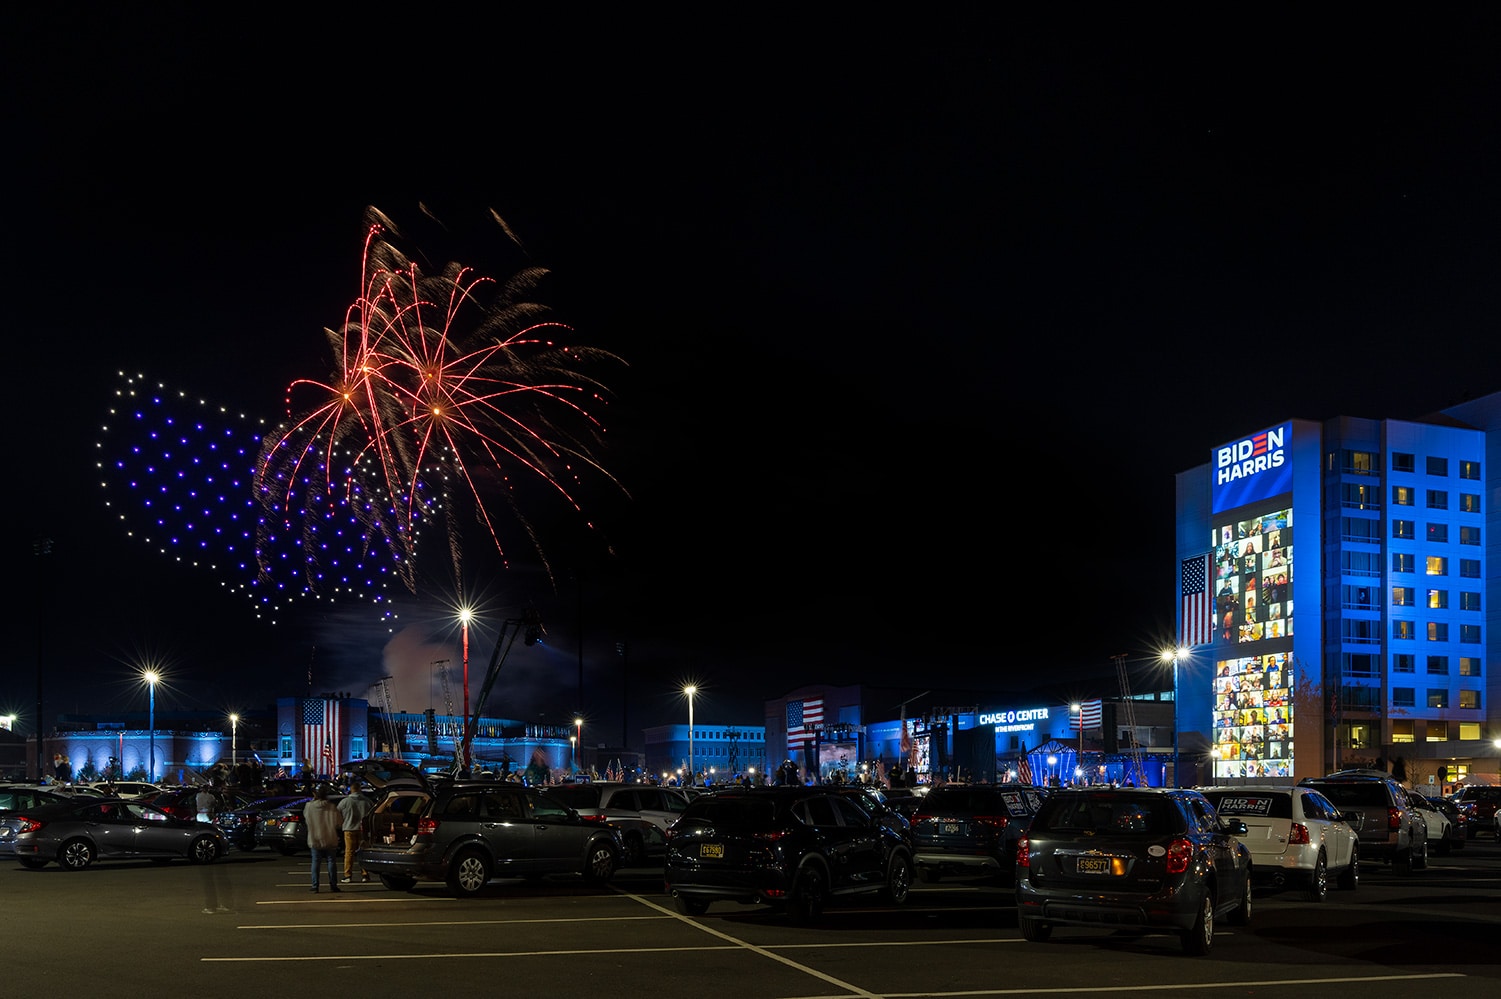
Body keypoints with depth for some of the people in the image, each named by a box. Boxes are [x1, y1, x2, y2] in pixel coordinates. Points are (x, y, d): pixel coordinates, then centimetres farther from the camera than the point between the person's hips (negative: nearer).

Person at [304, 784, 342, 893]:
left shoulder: (309, 806, -9)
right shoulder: (332, 807, -10)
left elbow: (305, 815, 15)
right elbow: (338, 823, -5)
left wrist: (313, 799, 11)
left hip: (315, 841, 0)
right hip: (330, 840, 0)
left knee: (315, 863, 6)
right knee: (332, 862, 6)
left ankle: (315, 886, 3)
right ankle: (333, 885, 6)